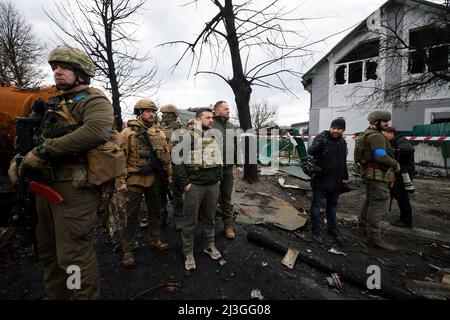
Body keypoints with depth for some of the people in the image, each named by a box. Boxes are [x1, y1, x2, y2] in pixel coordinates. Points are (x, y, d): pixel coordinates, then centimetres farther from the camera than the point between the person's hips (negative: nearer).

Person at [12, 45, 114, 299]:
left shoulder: (94, 101, -6)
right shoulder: (56, 105, 22)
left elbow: (97, 131, -28)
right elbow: (40, 139, 27)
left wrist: (44, 151, -23)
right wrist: (21, 159, 8)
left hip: (74, 187, -9)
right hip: (46, 184, 9)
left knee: (73, 254, -4)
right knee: (48, 251, 20)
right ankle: (54, 295, 39)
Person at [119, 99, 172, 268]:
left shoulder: (160, 133, 8)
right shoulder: (128, 132, -6)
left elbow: (166, 155, 11)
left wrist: (169, 175, 10)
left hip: (154, 179, 5)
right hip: (135, 179, -4)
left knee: (155, 211, 16)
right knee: (131, 214, 5)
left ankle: (155, 240, 34)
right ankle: (127, 250, 19)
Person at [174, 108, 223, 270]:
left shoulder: (214, 138, 13)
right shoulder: (188, 137, -7)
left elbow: (219, 160, 21)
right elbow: (177, 161, -13)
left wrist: (218, 178, 14)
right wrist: (185, 183, -14)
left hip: (213, 185, 6)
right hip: (194, 185, -5)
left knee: (210, 217, 18)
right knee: (190, 221, 6)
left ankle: (209, 245, 37)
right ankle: (188, 253, 22)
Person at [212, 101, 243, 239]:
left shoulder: (233, 127, 13)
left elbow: (237, 147, 14)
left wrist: (238, 164, 9)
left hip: (228, 167, 4)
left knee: (227, 197, 12)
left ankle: (228, 225, 23)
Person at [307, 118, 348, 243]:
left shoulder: (343, 142, 11)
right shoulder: (322, 137, -10)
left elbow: (343, 162, 21)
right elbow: (310, 151, -27)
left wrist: (345, 177, 18)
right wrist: (319, 144, -47)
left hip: (336, 181, 7)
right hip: (320, 179, -6)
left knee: (332, 205, 18)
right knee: (316, 204, 1)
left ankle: (332, 228, 34)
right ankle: (316, 231, 13)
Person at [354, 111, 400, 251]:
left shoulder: (367, 134, 15)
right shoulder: (376, 136, -17)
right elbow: (381, 157, -26)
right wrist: (395, 164, -9)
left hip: (369, 174, 10)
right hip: (377, 175, -10)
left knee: (369, 202, 18)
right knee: (378, 205, -5)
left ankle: (362, 228, 29)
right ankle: (374, 237, 1)